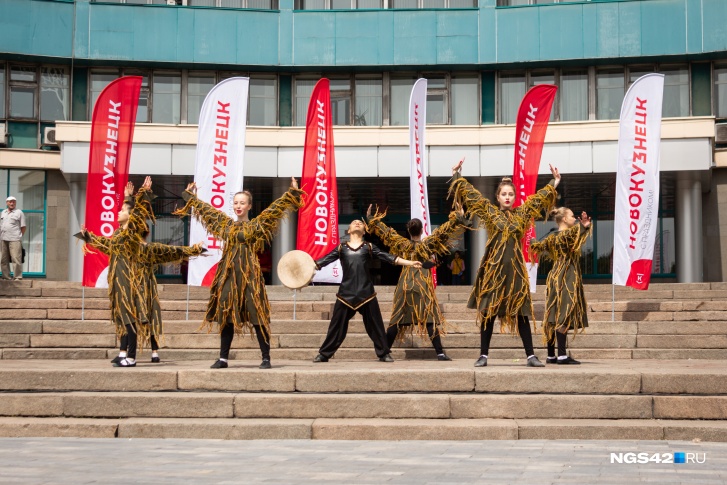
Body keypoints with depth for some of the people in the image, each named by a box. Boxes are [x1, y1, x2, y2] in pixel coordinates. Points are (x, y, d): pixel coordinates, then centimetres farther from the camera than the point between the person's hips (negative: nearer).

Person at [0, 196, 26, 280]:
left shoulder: (19, 212, 2)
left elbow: (23, 227, 2)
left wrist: (19, 237, 0)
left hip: (14, 240, -6)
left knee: (16, 259, -10)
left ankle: (18, 277, -7)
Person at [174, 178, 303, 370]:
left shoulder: (257, 224, 2)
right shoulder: (226, 224, 14)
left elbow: (276, 207, -3)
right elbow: (206, 208, 26)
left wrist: (292, 192, -10)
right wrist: (191, 196, 35)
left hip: (250, 274, -4)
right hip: (228, 273, 4)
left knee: (257, 316, -6)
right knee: (226, 315, 5)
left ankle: (266, 358, -3)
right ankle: (223, 358, 11)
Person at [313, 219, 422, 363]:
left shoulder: (369, 247, 11)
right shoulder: (341, 248, 11)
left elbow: (388, 257, 7)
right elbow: (324, 261, 8)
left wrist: (410, 263, 0)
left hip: (366, 293, 0)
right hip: (346, 293, 0)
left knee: (375, 325, 3)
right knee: (337, 325, 2)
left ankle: (384, 354, 14)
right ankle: (324, 354, 11)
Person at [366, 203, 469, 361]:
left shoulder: (403, 245, 4)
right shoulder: (428, 244, -4)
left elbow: (386, 232, 10)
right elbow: (442, 232, -9)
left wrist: (371, 219, 18)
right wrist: (457, 218, -5)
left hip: (405, 286, 3)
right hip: (423, 287, -3)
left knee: (397, 320, 7)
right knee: (430, 319, -4)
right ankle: (440, 353, -9)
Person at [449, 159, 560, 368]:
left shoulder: (522, 214, 11)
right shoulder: (489, 212, 5)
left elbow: (539, 197, 23)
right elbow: (471, 193, 8)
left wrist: (554, 183, 27)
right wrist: (457, 176, 8)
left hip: (515, 268, 2)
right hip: (493, 268, -2)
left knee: (521, 313, 3)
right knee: (487, 312, 1)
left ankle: (531, 356, 5)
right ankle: (483, 355, 7)